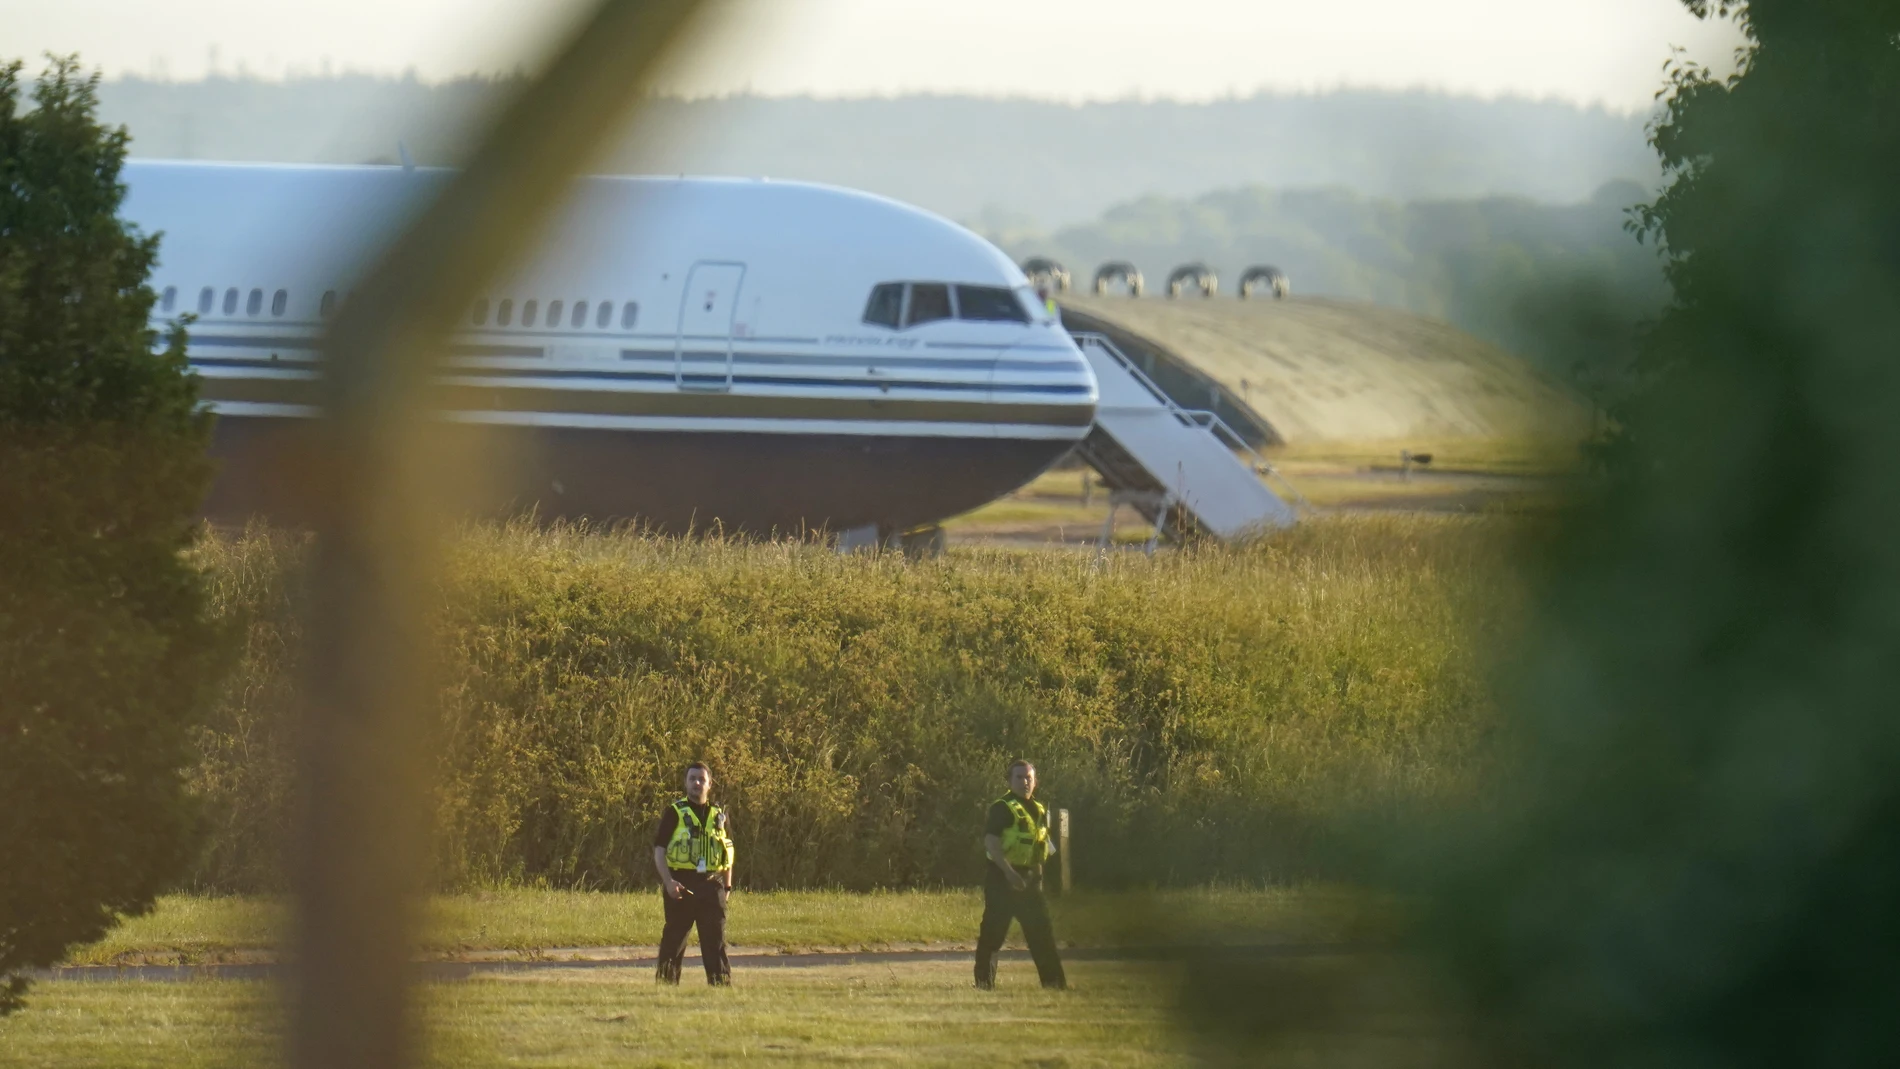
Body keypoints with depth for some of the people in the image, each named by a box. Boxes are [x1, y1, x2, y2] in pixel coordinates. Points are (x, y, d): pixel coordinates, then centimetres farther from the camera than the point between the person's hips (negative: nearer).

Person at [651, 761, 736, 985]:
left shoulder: (719, 816, 13)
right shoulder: (674, 813, 1)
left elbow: (727, 854, 19)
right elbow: (659, 851, -4)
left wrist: (727, 886, 12)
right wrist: (668, 881, -16)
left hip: (711, 885, 3)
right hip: (681, 885, -3)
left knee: (716, 941, -1)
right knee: (673, 941, 2)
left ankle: (722, 984, -1)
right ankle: (666, 984, 8)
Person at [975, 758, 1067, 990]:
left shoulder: (1039, 810, 15)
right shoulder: (1002, 808, -9)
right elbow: (991, 843, -20)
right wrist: (1009, 873, -27)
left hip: (1030, 878, 7)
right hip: (1002, 877, -7)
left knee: (1041, 930, 8)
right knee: (993, 932, -4)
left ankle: (1053, 979, 13)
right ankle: (984, 980, 2)